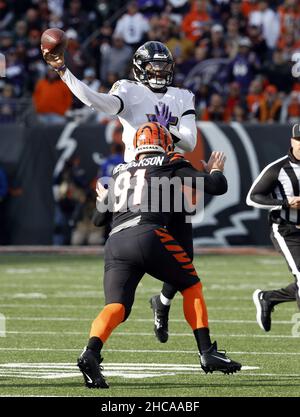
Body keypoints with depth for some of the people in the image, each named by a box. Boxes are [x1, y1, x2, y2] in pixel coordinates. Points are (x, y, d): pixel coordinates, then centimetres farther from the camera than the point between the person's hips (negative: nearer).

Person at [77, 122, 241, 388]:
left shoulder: (120, 173, 29)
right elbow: (218, 187, 15)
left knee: (116, 307, -6)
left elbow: (98, 219, 36)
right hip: (148, 235, -3)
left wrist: (104, 199, 58)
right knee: (191, 287, 17)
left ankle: (91, 353, -33)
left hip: (115, 242, 4)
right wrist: (216, 171, 38)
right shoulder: (171, 167, 17)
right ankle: (207, 353, 10)